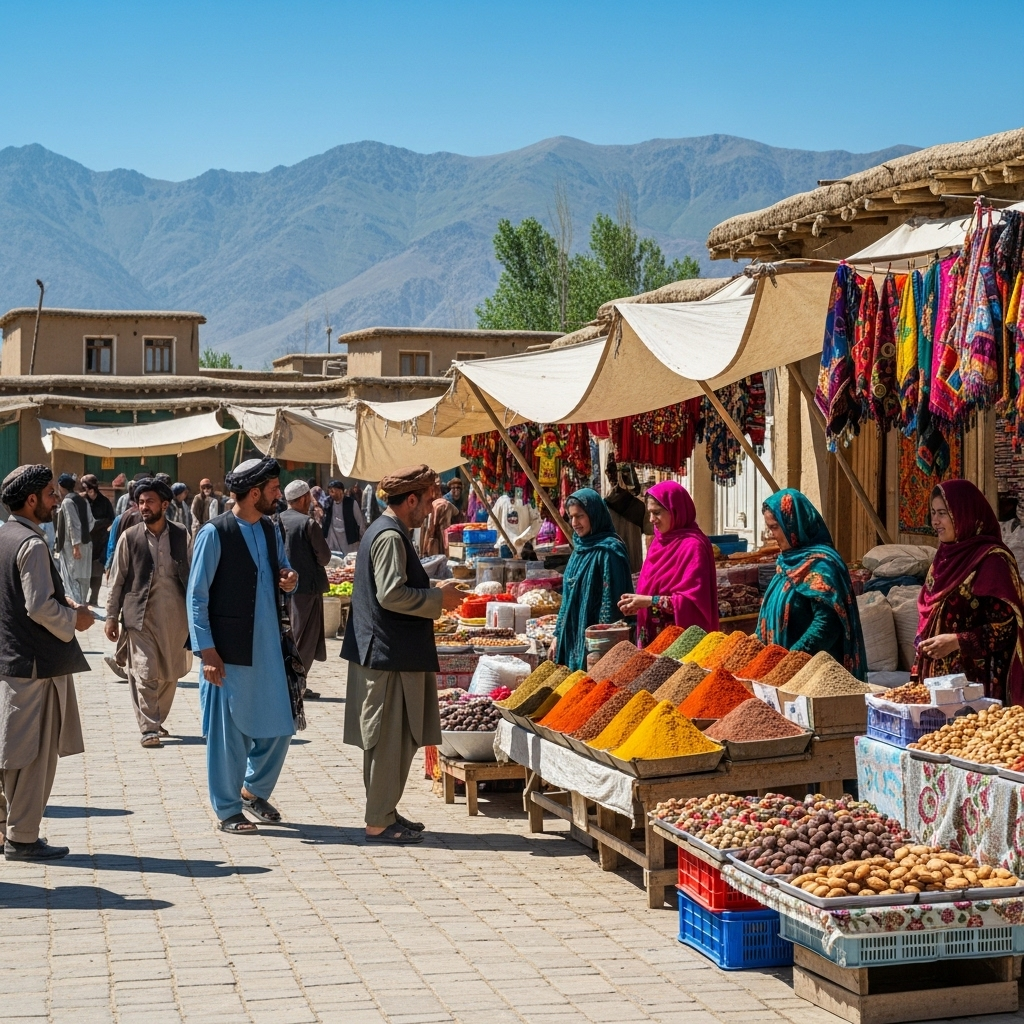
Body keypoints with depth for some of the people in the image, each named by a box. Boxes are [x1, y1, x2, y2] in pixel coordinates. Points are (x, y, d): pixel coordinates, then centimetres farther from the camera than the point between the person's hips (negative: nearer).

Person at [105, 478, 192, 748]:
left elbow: (193, 574, 8)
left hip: (175, 615, 2)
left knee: (170, 674, 11)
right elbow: (117, 579, 2)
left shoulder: (181, 535, 3)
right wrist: (112, 616, 0)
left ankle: (157, 720, 27)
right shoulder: (129, 537, -2)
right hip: (141, 615, -2)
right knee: (145, 674, -7)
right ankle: (149, 728, -1)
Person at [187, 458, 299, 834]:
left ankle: (254, 790, 32)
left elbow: (282, 572, 24)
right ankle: (227, 811, 16)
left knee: (279, 725, 10)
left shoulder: (270, 530, 10)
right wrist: (207, 652, -15)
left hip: (268, 647, 7)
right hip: (230, 651, -6)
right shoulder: (214, 534, -11)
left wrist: (289, 580, -1)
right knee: (228, 731, 3)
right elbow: (196, 596, -10)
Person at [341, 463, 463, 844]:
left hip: (382, 652, 11)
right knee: (390, 739, -4)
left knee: (396, 739, 16)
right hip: (390, 655, -11)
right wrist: (438, 598, -14)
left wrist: (435, 594, 15)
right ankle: (379, 822, 2)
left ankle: (384, 813, 23)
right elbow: (392, 594, -25)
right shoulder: (390, 537, -17)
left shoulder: (385, 531, 16)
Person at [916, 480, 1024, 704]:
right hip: (937, 676, 7)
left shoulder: (992, 559, -11)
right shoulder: (946, 556, 12)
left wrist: (956, 642, -22)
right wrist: (919, 672, 12)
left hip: (976, 681, -7)